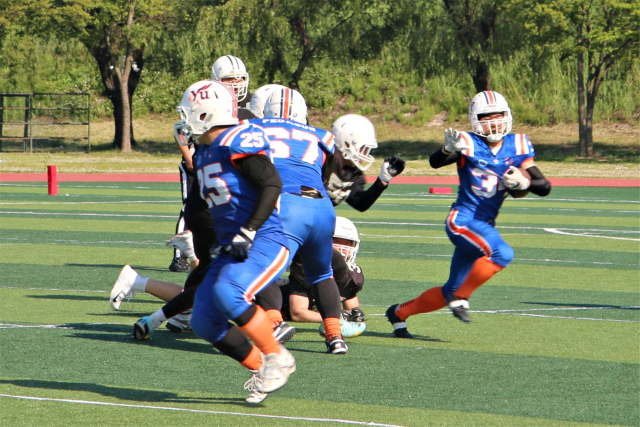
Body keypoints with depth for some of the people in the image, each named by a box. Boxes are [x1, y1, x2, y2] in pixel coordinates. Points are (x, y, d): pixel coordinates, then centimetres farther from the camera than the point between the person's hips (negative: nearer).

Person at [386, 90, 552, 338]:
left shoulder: (517, 147, 3)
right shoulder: (469, 144, -8)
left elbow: (544, 187, 1)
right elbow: (435, 162, -24)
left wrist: (524, 182, -20)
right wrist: (448, 149, -45)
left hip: (485, 226, 6)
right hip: (462, 221, -6)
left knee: (450, 293, 13)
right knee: (502, 253, -31)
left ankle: (400, 312, 32)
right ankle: (461, 297, -14)